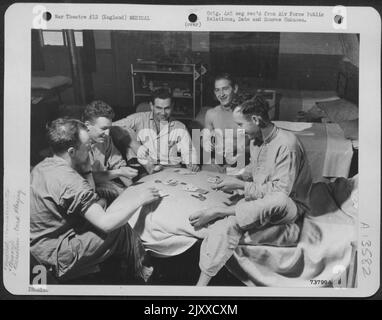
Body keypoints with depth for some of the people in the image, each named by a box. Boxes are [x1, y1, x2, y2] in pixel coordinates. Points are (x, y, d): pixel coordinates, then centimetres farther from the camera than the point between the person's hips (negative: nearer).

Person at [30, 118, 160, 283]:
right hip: (55, 257, -9)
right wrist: (139, 200, -17)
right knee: (122, 230, -10)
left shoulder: (43, 165, 2)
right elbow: (106, 223, -29)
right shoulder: (69, 181, -28)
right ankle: (142, 277, 14)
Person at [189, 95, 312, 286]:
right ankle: (202, 284, -23)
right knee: (224, 225, -23)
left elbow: (281, 190, -24)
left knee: (278, 200, -43)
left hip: (289, 207, -6)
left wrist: (241, 186, -21)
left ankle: (217, 212, -26)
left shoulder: (286, 144, -21)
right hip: (259, 202, 6)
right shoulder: (255, 141, 6)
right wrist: (238, 179, 2)